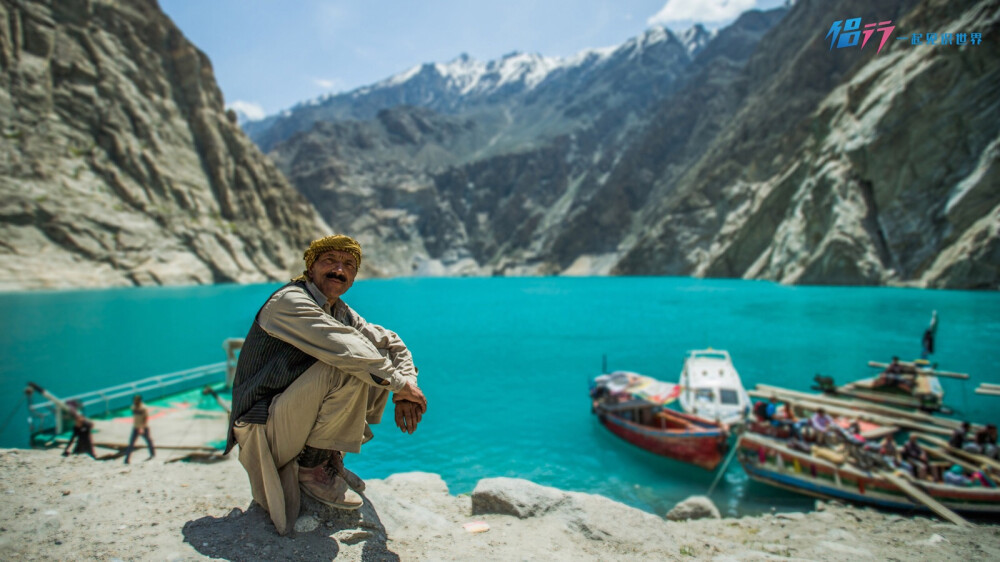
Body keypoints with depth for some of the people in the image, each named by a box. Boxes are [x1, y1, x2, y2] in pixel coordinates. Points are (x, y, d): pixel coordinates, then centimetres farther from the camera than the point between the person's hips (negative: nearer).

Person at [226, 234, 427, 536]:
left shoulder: (342, 312, 8)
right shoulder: (289, 301, -17)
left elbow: (391, 343, 11)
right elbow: (345, 348, -30)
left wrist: (405, 386, -7)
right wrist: (399, 384, -22)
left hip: (302, 418, 9)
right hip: (265, 429, -8)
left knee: (381, 364, 4)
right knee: (349, 367, -29)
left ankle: (331, 457, 8)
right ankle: (312, 467, -10)